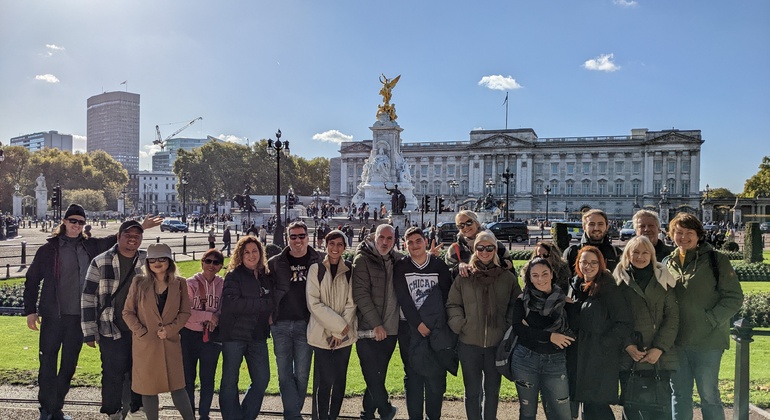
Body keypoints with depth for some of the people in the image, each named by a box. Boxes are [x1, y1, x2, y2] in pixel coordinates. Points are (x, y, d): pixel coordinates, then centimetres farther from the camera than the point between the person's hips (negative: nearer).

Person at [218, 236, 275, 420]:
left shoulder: (266, 276, 10)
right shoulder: (234, 275, -6)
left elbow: (272, 300, 19)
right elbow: (232, 303, -19)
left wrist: (271, 314, -4)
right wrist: (265, 304, -17)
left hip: (258, 335, 5)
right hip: (234, 334, -5)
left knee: (262, 379, 7)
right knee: (230, 380, 5)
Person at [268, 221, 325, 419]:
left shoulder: (319, 261, 3)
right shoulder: (275, 263, 5)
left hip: (305, 323, -1)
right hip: (281, 324, 1)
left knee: (301, 374, 5)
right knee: (284, 374, 3)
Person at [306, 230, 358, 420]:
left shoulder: (350, 270, 4)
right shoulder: (316, 269, -1)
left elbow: (351, 303, 2)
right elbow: (314, 303, -7)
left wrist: (341, 331, -7)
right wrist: (338, 324, -11)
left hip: (345, 334, 2)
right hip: (322, 333, -2)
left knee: (339, 379, 9)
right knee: (324, 380, -4)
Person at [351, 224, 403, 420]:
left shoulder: (398, 260, 8)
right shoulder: (362, 259, -6)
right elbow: (361, 294, -12)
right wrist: (376, 324, -16)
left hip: (391, 329, 4)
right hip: (369, 330, -4)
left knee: (378, 377, 13)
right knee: (373, 377, 0)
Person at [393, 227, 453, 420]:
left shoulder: (439, 265, 2)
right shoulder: (400, 267, 1)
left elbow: (446, 297, 0)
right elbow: (403, 300, -6)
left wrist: (430, 323, -9)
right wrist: (418, 324, -12)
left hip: (436, 328, 0)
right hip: (409, 328, 0)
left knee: (436, 375, 2)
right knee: (413, 375, 4)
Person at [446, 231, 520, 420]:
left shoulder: (507, 277, 1)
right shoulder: (464, 276, -1)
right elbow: (452, 304, 2)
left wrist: (508, 327, -3)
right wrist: (460, 325, -10)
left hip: (497, 344, 1)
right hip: (469, 343, -1)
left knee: (492, 389, 16)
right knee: (472, 390, 9)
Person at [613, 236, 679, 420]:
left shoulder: (663, 279, 6)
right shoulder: (619, 280, 5)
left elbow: (672, 317, 1)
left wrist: (659, 348, -8)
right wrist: (627, 345, -10)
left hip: (660, 357, 0)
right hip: (629, 357, 0)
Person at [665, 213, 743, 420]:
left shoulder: (716, 260, -3)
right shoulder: (669, 263, 9)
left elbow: (734, 298, -5)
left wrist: (710, 321, -14)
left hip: (708, 341, -4)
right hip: (677, 342, 4)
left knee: (709, 395, 4)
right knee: (679, 396, 13)